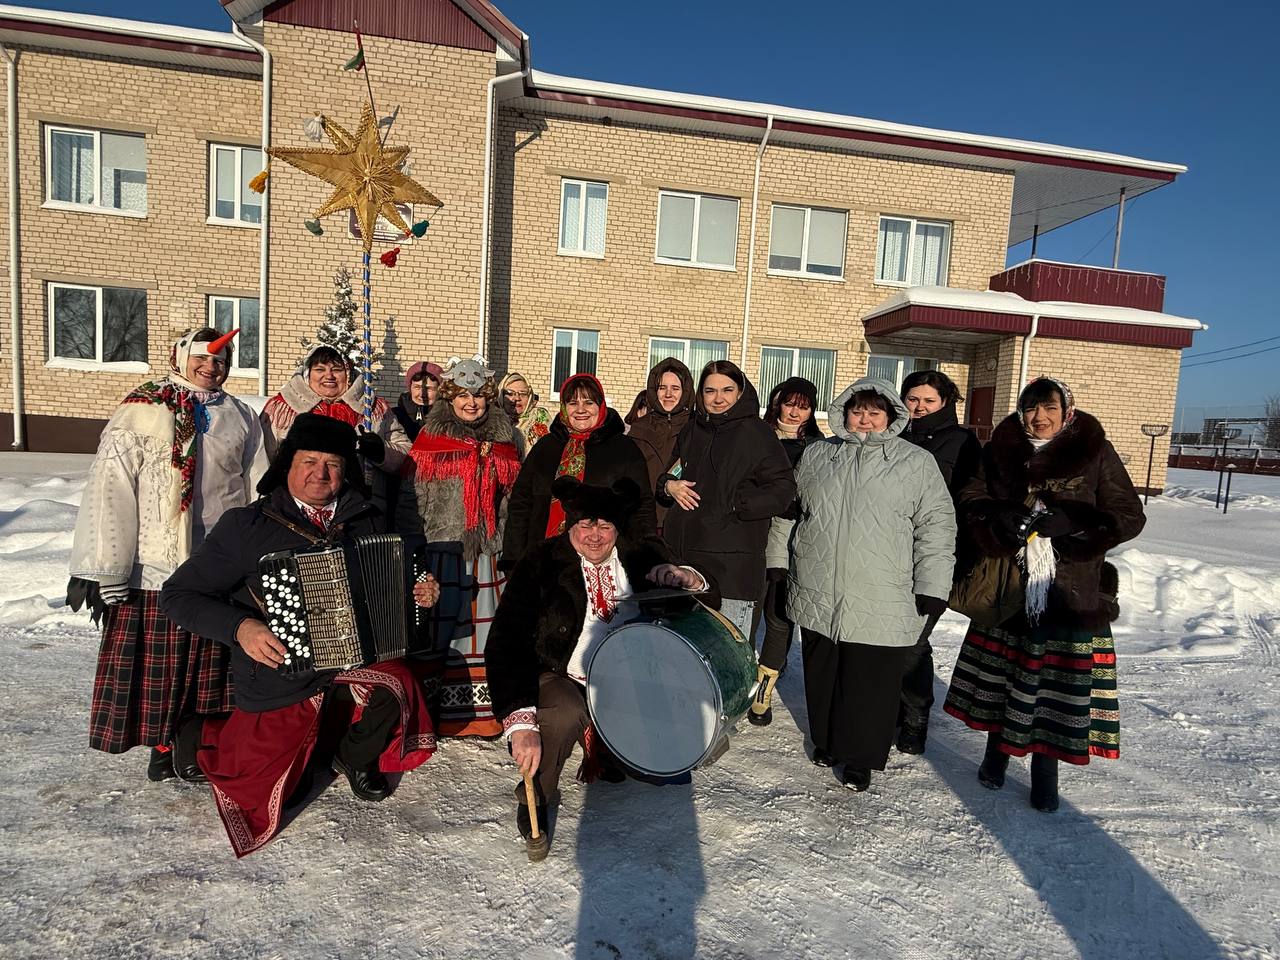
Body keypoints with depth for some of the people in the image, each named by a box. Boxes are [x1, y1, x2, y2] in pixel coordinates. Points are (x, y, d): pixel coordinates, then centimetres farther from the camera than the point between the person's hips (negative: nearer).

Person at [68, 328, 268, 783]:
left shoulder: (240, 417, 9)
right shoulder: (139, 413, -3)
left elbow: (260, 490, 8)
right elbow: (108, 491, -8)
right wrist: (98, 570, -11)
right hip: (154, 568, -3)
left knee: (211, 661, 12)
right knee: (158, 662, 8)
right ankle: (163, 742, 28)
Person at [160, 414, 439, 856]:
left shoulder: (362, 519, 1)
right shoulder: (247, 525, -9)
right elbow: (178, 594, -8)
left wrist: (417, 595, -5)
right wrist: (240, 628, -24)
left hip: (352, 658, 3)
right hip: (280, 679, -2)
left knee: (396, 688, -28)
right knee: (275, 794, 7)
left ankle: (356, 758, 8)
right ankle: (195, 736, 38)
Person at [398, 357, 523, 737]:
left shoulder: (502, 437, 11)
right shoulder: (432, 437, 0)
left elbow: (512, 495, 19)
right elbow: (412, 495, -2)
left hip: (487, 550, 4)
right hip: (440, 546, -3)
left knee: (480, 626, 7)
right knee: (435, 625, 0)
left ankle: (473, 709, 19)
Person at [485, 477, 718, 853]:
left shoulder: (644, 558, -1)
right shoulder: (541, 564, -12)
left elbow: (710, 606, 3)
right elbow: (506, 645, -20)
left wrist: (689, 579, -21)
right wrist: (521, 722, -32)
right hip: (560, 678, -3)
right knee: (565, 713, -35)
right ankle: (535, 796, -3)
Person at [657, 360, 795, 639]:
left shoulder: (757, 433, -2)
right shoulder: (692, 430, 16)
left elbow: (782, 490, -8)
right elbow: (671, 474, 28)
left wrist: (733, 504, -13)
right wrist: (668, 485, 5)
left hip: (732, 564, -5)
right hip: (683, 555, 5)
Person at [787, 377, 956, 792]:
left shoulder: (917, 463, 1)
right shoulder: (816, 455, 11)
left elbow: (936, 525, -1)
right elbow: (790, 510, 18)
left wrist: (932, 586, -6)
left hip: (881, 607, -3)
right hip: (818, 596, 3)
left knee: (870, 684, 4)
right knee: (822, 677, 16)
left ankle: (861, 757, 24)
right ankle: (826, 741, 37)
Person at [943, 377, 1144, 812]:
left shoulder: (1095, 452, -1)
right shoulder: (1001, 450, 4)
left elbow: (1129, 516, -3)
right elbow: (971, 503, 1)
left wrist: (1069, 522, -19)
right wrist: (1000, 523, -21)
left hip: (1071, 592, -2)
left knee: (1058, 685, 3)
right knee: (1000, 677, 13)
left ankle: (1045, 770, 23)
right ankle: (996, 755, 34)